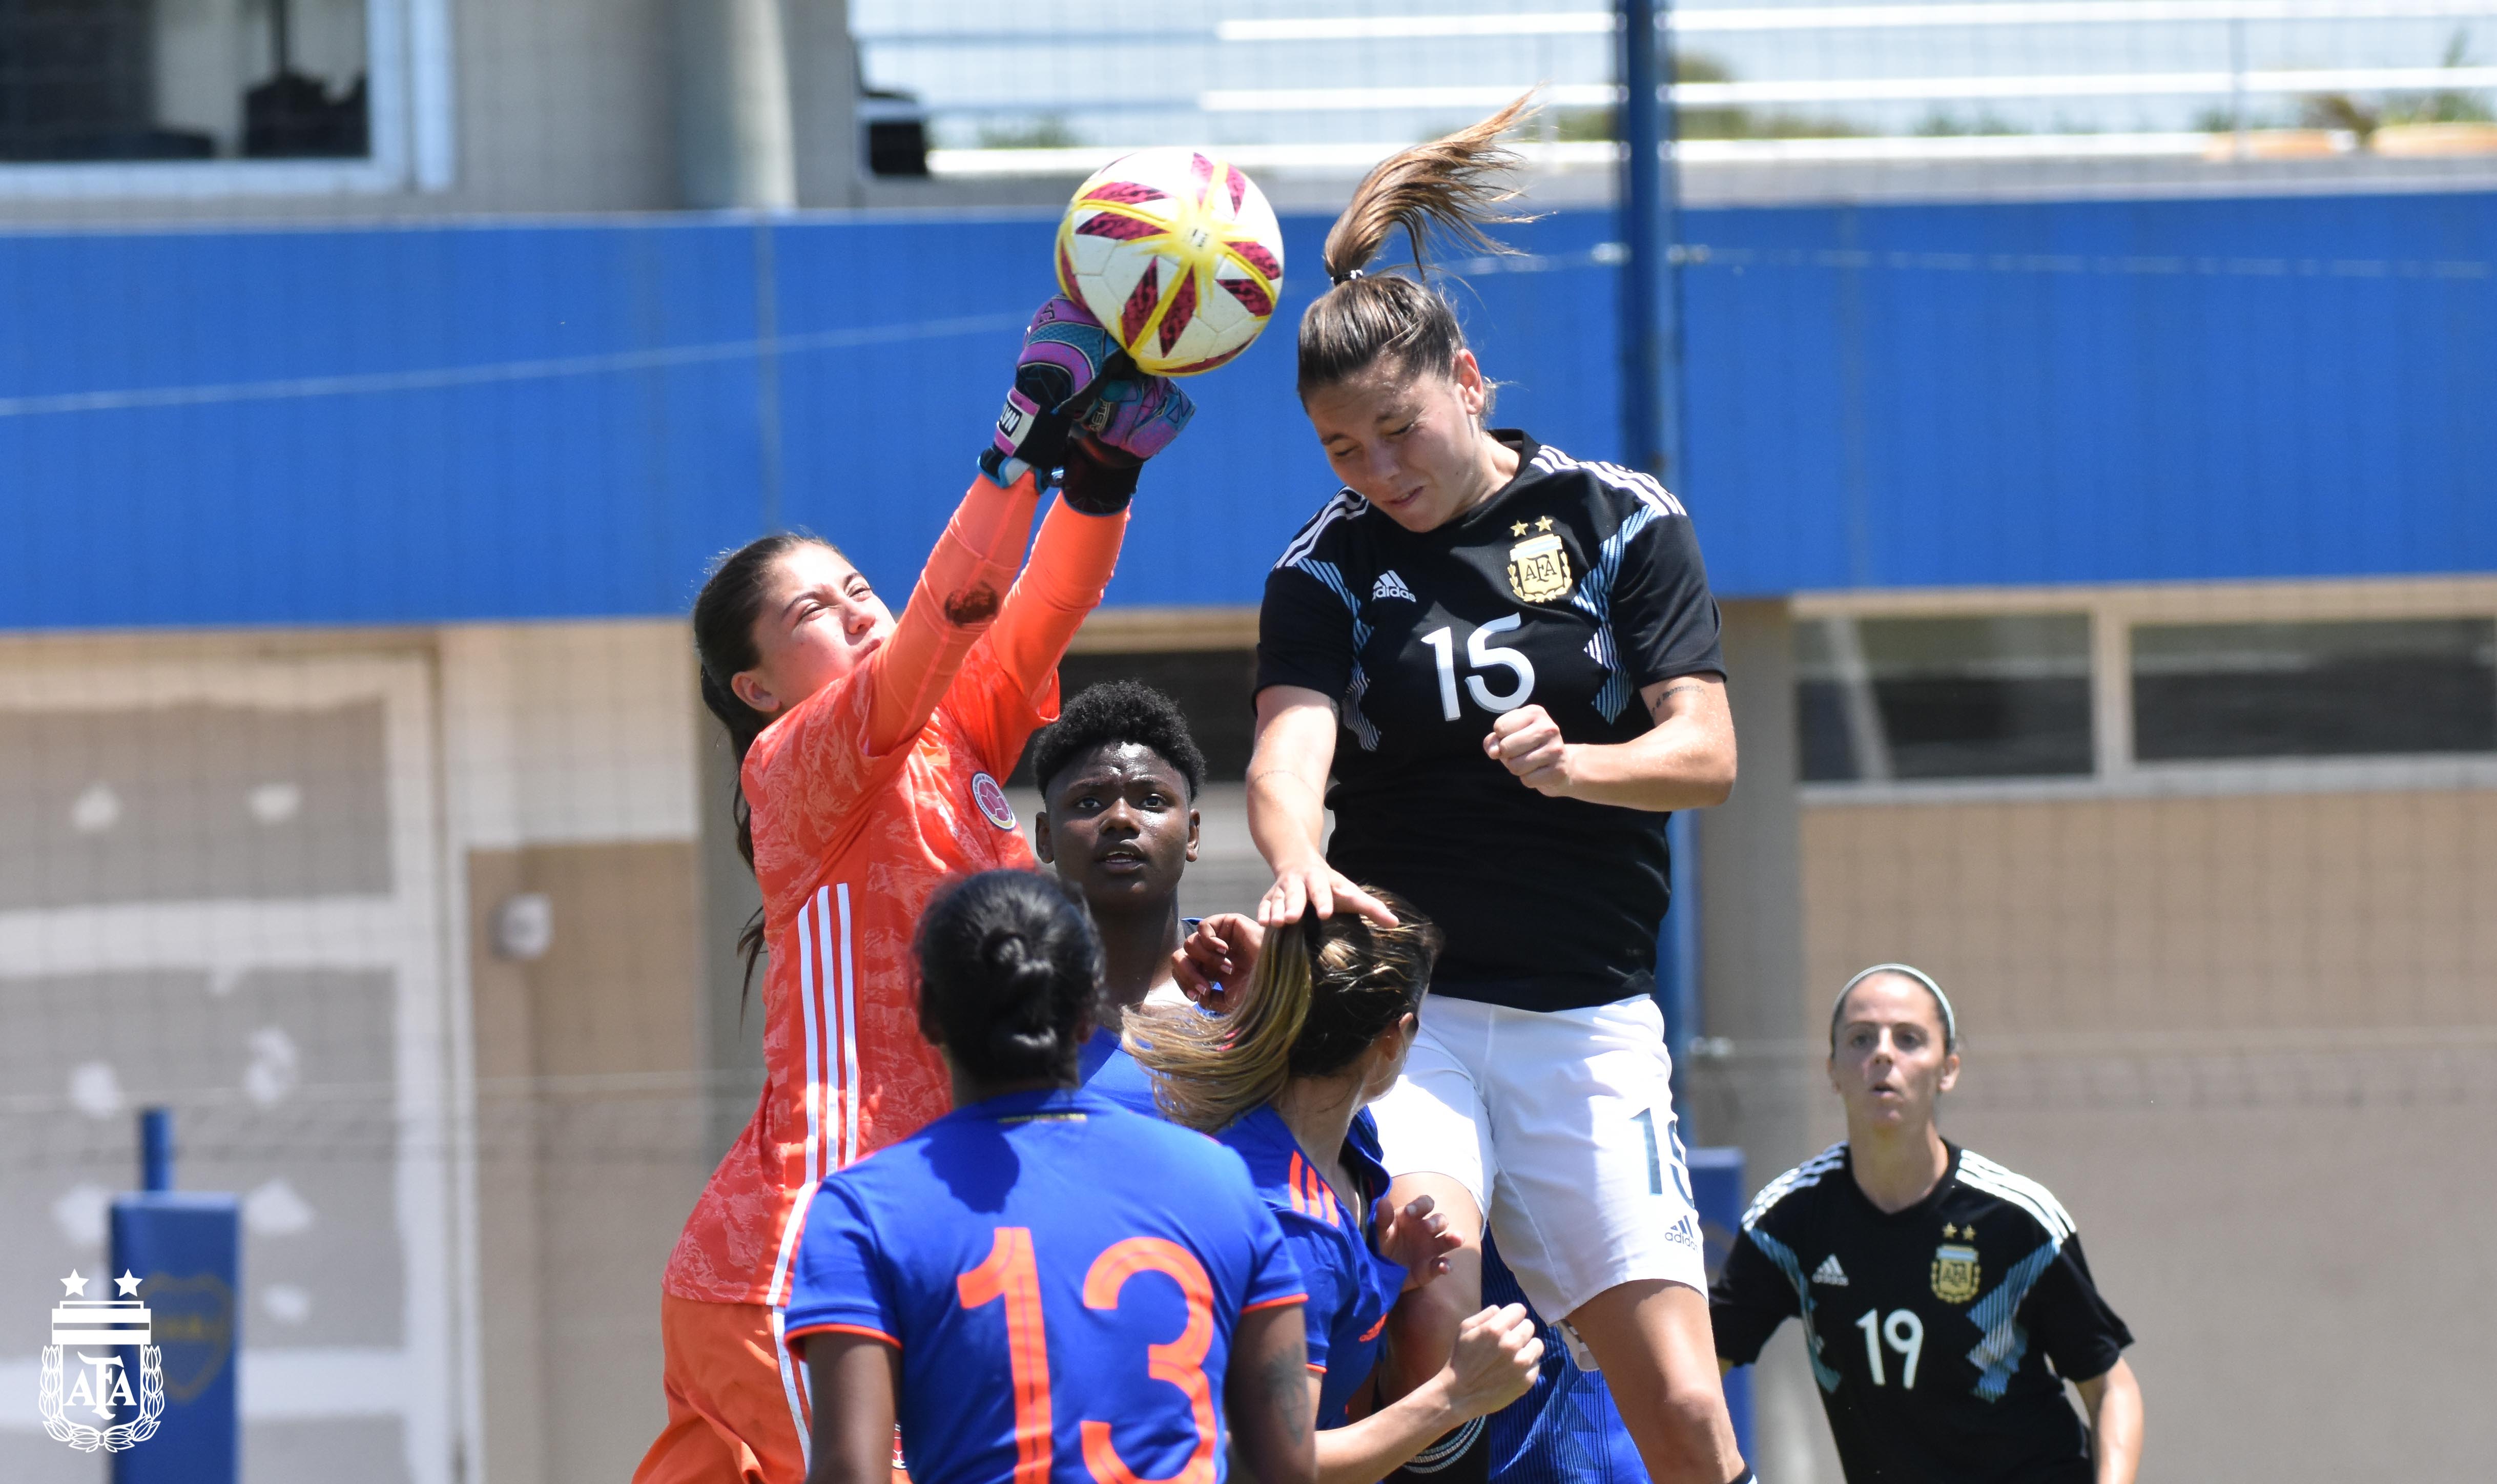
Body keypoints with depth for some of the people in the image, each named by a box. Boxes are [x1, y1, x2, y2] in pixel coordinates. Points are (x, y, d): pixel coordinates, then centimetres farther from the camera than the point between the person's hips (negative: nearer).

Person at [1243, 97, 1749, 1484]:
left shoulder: (1621, 522, 3)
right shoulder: (1326, 569, 1)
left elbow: (1706, 752, -3)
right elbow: (1289, 745, -17)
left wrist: (1571, 766, -25)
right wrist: (1298, 865, -40)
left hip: (1588, 1018, 1)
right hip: (1400, 1007, -1)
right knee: (1428, 1316, -28)